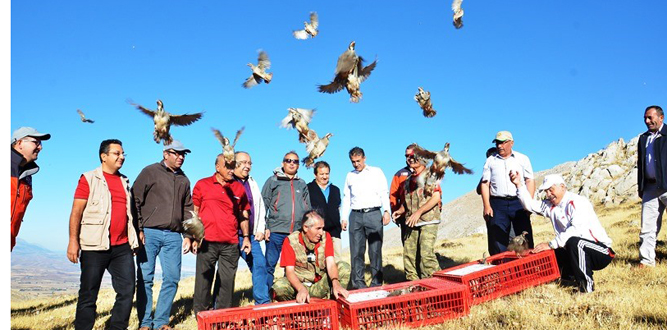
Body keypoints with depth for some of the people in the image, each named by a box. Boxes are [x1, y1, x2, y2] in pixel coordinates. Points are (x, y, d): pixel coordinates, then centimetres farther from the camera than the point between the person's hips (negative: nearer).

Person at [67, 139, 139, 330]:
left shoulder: (124, 181, 16)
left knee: (127, 291, 3)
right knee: (88, 295, 3)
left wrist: (133, 239, 18)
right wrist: (73, 241, -14)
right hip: (95, 247, -5)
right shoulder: (89, 179, -1)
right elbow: (76, 212, -6)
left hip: (122, 247, 5)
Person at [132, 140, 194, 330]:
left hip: (173, 236, 4)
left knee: (172, 278, 2)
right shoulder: (150, 172, 2)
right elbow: (135, 200, -2)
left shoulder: (184, 180, 17)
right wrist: (138, 229, -8)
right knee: (145, 278, 0)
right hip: (149, 233, -4)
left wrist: (188, 235, 13)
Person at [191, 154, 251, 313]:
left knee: (227, 281, 4)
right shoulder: (202, 185, 6)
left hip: (231, 243, 2)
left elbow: (243, 215, 16)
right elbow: (194, 212, 8)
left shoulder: (239, 188, 12)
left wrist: (246, 236, 8)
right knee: (204, 279, 4)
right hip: (207, 241, -2)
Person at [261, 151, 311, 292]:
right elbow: (263, 205, 2)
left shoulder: (302, 184, 19)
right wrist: (265, 227, -7)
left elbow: (308, 209, 22)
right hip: (276, 231, -3)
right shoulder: (273, 180, 7)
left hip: (298, 232, 4)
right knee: (270, 265, -3)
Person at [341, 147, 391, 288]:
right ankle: (358, 284, 6)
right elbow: (346, 198, 20)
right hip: (356, 216, 3)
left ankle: (376, 284, 2)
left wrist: (386, 211, -8)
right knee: (356, 252, 0)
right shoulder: (350, 176, 19)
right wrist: (344, 218, 12)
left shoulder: (376, 172, 11)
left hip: (374, 214, -2)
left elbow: (384, 193, 5)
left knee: (375, 251, -3)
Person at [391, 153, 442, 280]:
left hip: (428, 222, -7)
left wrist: (419, 212, -17)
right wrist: (400, 211, 6)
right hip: (411, 223, 7)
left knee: (426, 254, -14)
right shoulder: (408, 180, 19)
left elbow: (436, 197, -12)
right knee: (408, 254, 4)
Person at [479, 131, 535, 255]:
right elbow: (485, 184, 7)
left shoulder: (522, 159, 11)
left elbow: (530, 181, 5)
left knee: (525, 240, -1)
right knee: (497, 243, -2)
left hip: (518, 203, 0)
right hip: (497, 204, 1)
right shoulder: (490, 161, 13)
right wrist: (487, 206, -4)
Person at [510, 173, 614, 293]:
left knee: (574, 242, -36)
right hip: (578, 252, 8)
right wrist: (519, 184, -8)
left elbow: (577, 229, -31)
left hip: (602, 253, -8)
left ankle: (586, 285, -22)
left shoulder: (577, 202, -16)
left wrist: (551, 244, -36)